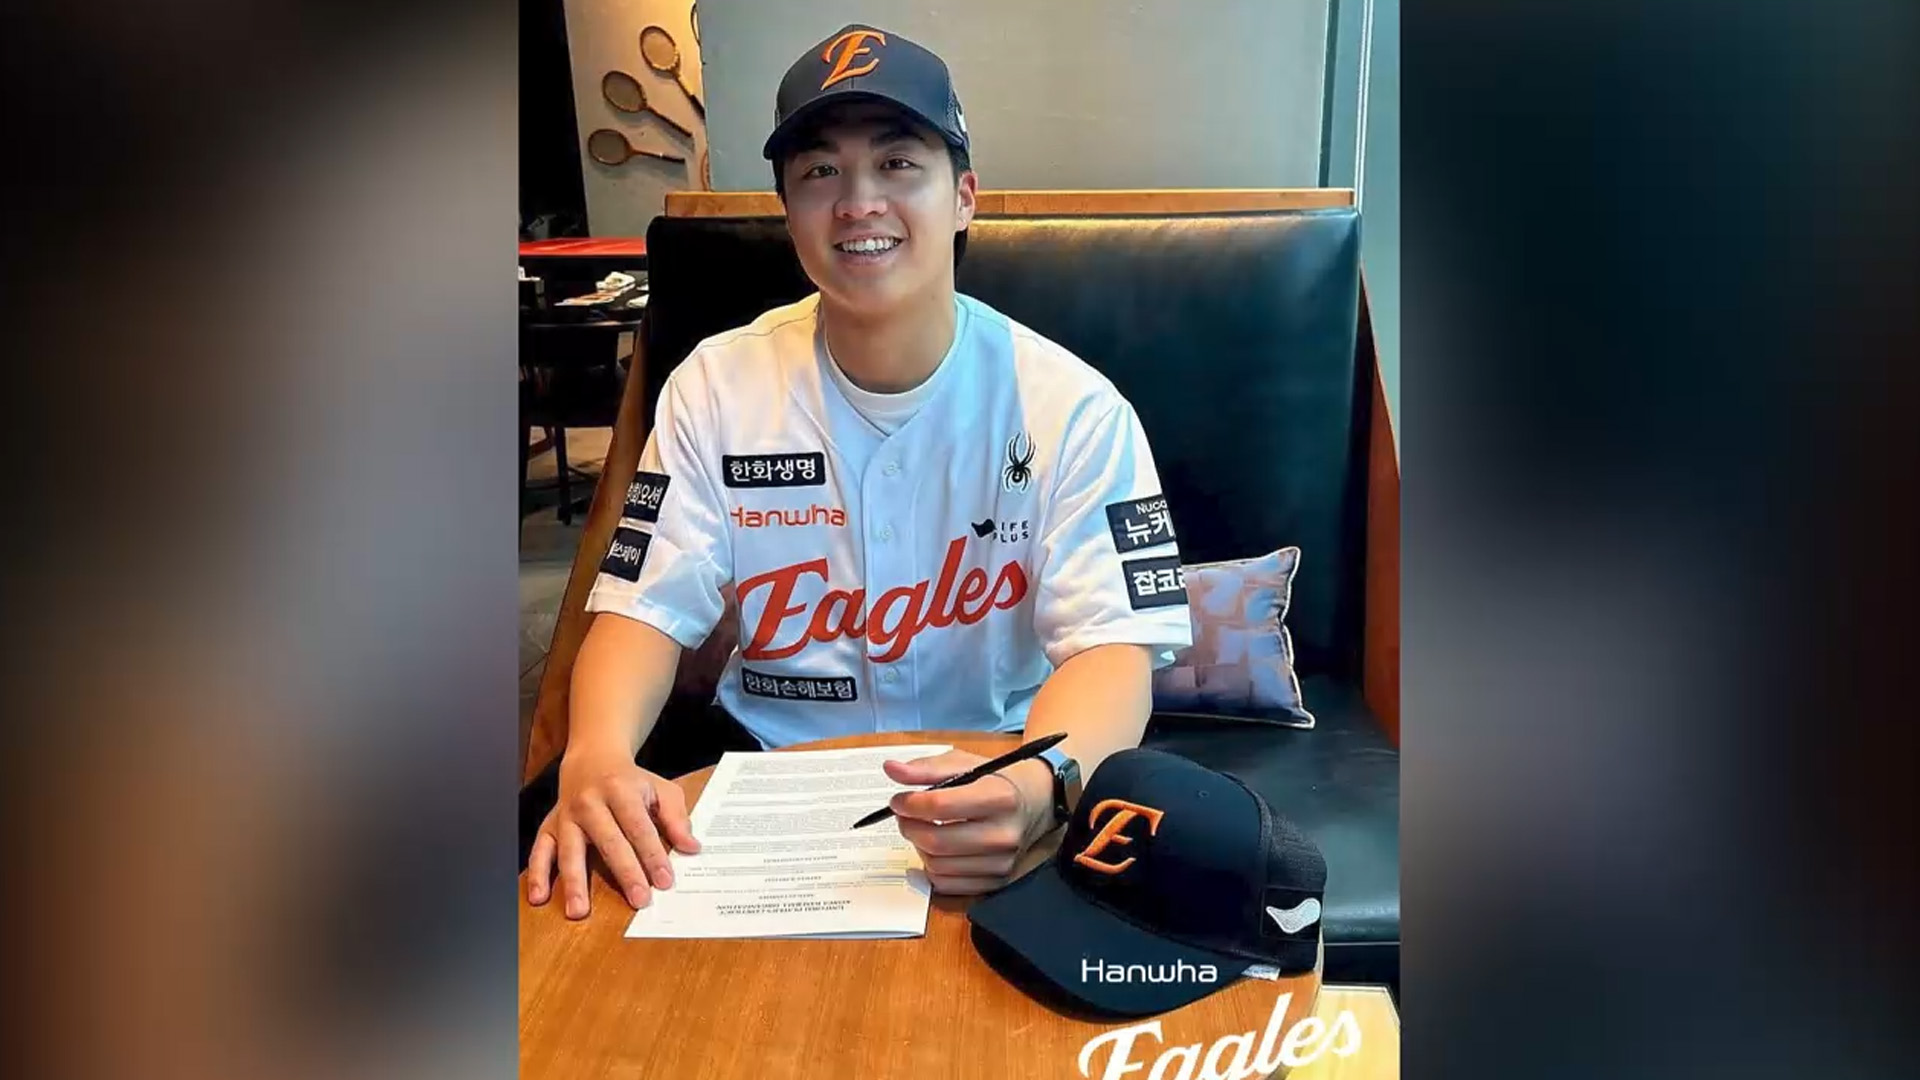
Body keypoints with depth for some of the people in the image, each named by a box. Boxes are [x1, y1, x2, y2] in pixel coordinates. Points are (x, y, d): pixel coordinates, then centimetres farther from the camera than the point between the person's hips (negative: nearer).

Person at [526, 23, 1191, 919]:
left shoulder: (1069, 406, -10)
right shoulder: (718, 386, -3)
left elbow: (1113, 646, -15)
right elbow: (648, 608, -5)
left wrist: (1037, 785, -38)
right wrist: (598, 754, -28)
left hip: (990, 778, -1)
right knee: (551, 847, -20)